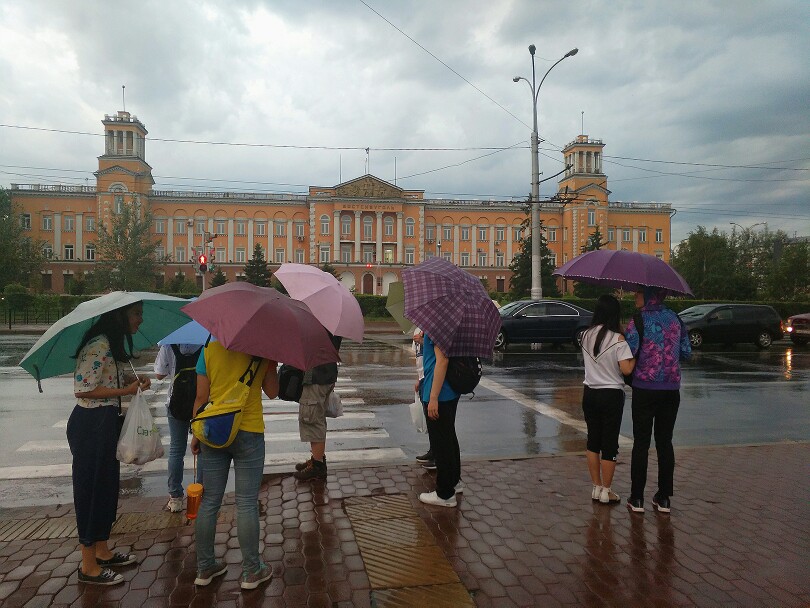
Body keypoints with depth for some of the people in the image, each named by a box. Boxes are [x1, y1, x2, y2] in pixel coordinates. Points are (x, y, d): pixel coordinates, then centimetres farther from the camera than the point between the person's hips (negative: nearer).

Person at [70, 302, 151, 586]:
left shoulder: (112, 344, 12)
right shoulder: (99, 345, -20)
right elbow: (83, 390, -22)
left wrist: (135, 379, 5)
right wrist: (126, 390, -17)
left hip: (106, 422, 10)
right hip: (91, 424, -10)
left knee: (107, 486, 17)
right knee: (91, 488, 0)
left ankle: (102, 551, 32)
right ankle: (89, 567, 14)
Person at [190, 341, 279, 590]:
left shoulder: (209, 348, -1)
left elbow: (201, 396, 0)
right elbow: (272, 392, -1)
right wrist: (271, 363, 2)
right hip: (249, 432, -2)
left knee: (209, 501, 12)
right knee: (247, 504, 4)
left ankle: (204, 568, 23)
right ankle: (251, 571, 13)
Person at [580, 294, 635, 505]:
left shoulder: (587, 335, 1)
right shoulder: (618, 339, -15)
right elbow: (626, 369, -20)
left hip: (589, 393, 5)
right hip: (611, 395, -5)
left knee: (593, 441, 16)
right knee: (610, 444, 6)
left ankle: (596, 487, 24)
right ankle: (605, 492, 15)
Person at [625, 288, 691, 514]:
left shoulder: (640, 320, -10)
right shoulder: (674, 319, 6)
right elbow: (686, 353, 9)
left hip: (645, 388, -4)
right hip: (671, 389, 4)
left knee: (641, 442, 4)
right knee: (665, 442, 11)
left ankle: (637, 499, 8)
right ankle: (664, 498, 16)